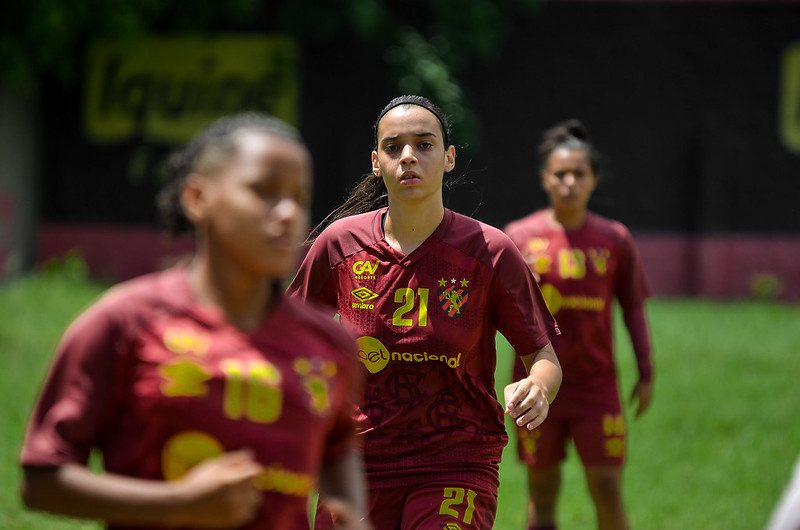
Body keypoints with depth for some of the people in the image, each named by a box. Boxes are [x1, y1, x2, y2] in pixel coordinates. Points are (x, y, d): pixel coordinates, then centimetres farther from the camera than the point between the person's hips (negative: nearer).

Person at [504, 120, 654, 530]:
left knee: (607, 488, -4)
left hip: (596, 385, 0)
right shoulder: (520, 236, 0)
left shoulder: (614, 239, 1)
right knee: (542, 491, 6)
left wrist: (646, 374, 2)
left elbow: (633, 309, 6)